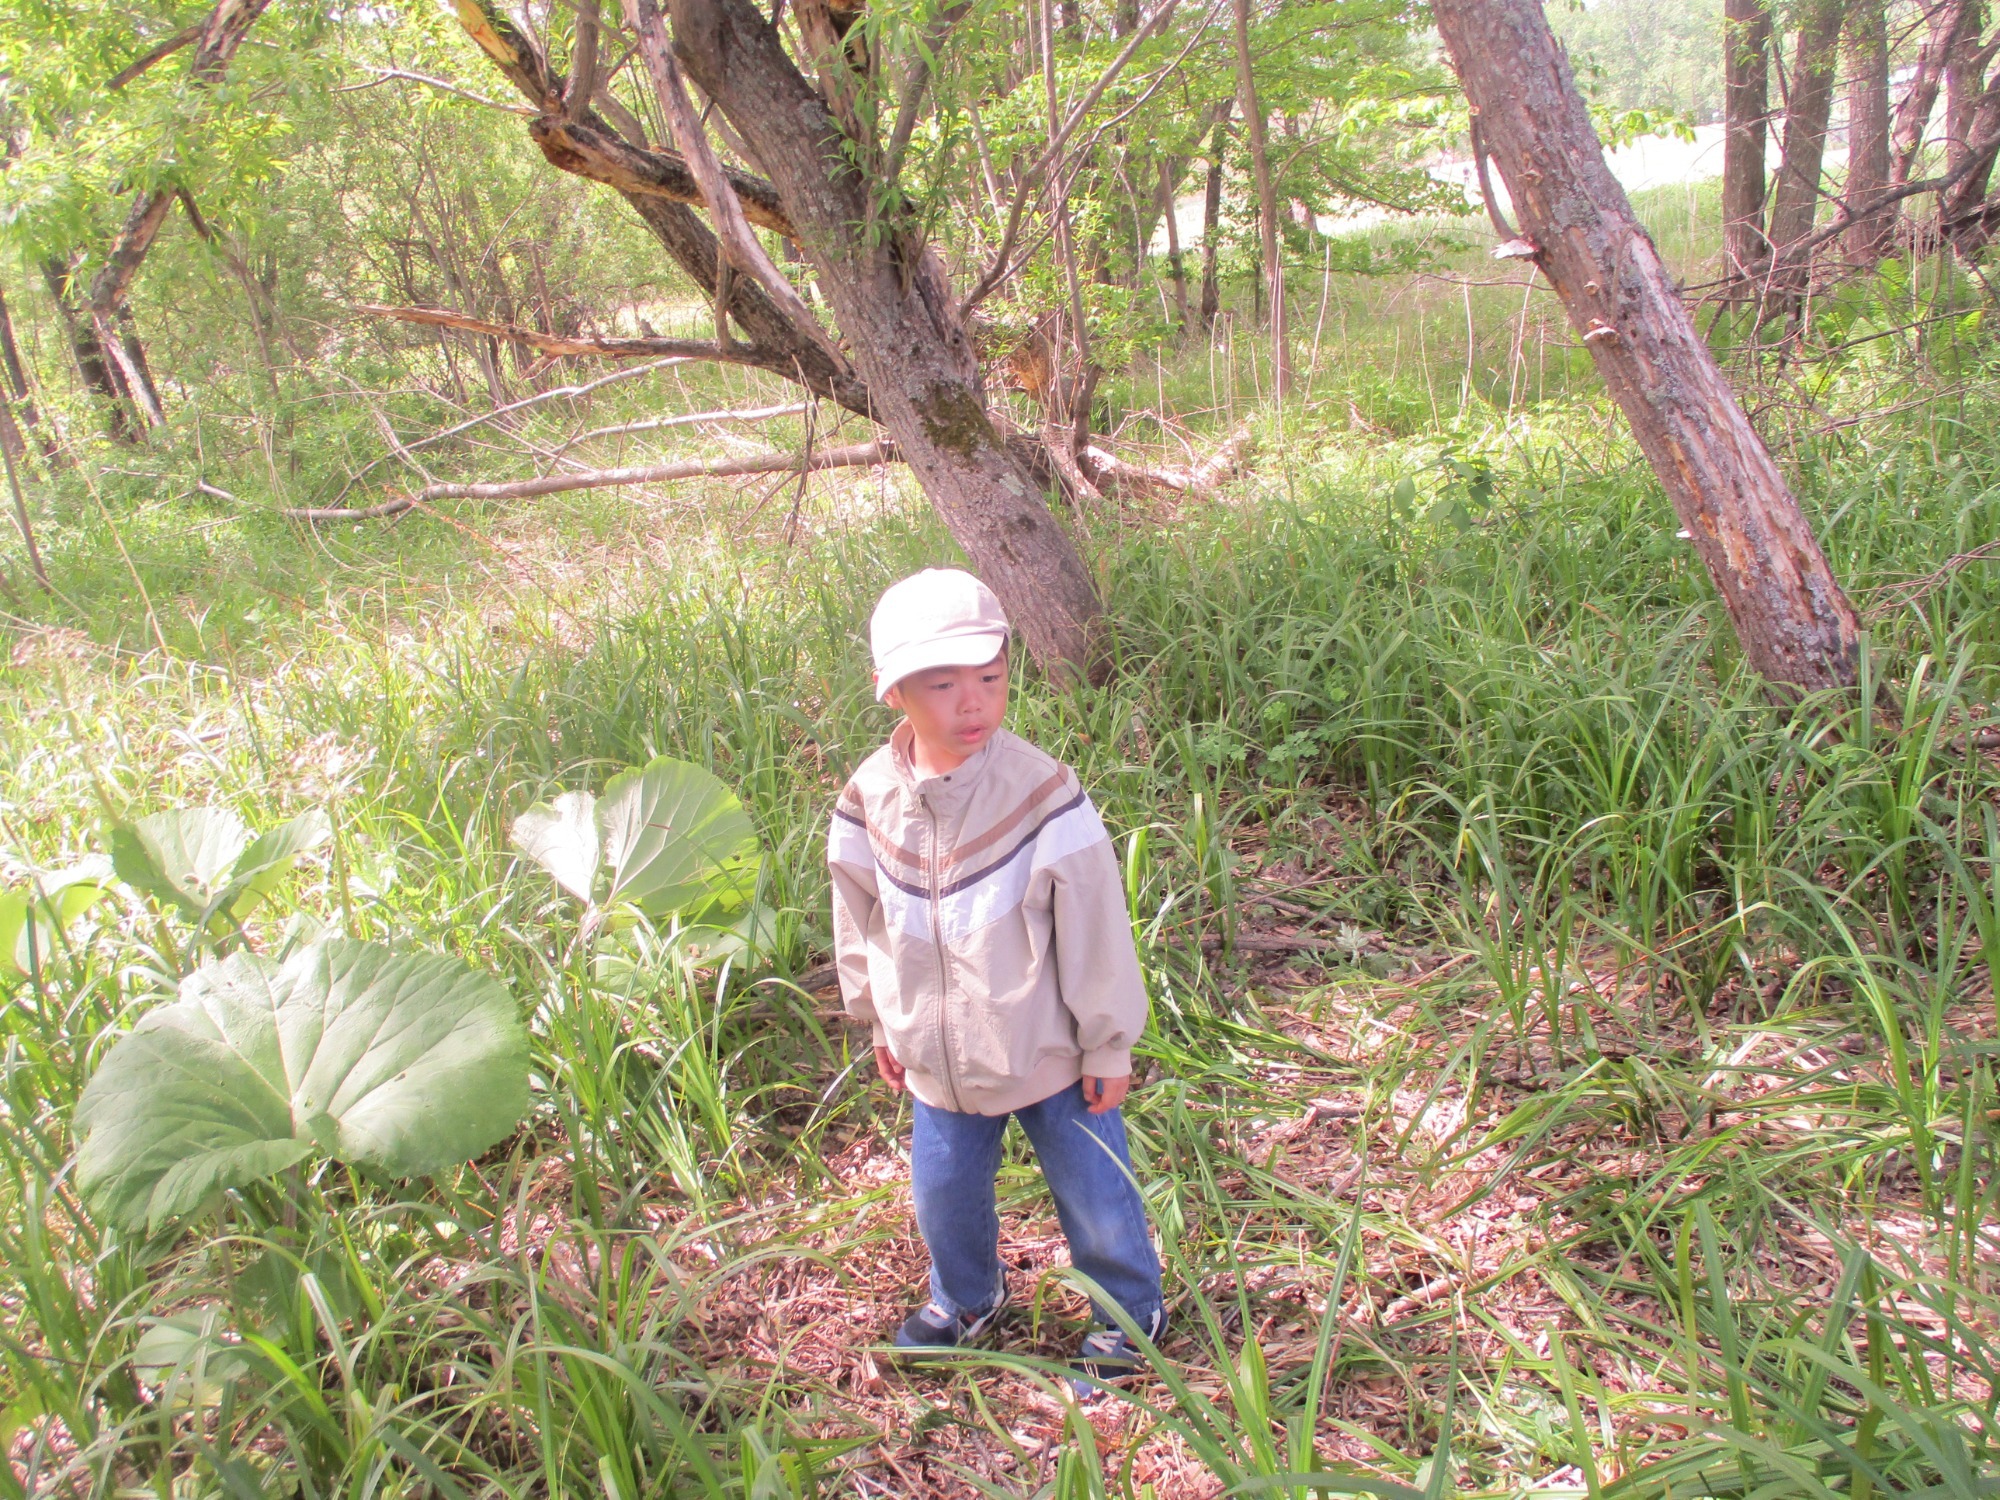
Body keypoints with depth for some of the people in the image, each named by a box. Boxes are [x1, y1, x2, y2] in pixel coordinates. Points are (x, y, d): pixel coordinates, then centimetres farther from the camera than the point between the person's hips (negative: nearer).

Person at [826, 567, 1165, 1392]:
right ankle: (967, 1299, 53)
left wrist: (1108, 1045, -8)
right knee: (943, 1197, 22)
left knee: (1095, 1196, 13)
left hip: (1049, 1053, -3)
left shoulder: (1043, 793, -22)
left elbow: (1095, 930, -14)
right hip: (938, 1060, 4)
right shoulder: (869, 800, -11)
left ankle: (1129, 1315, 42)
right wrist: (879, 1023, 14)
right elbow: (860, 922, 5)